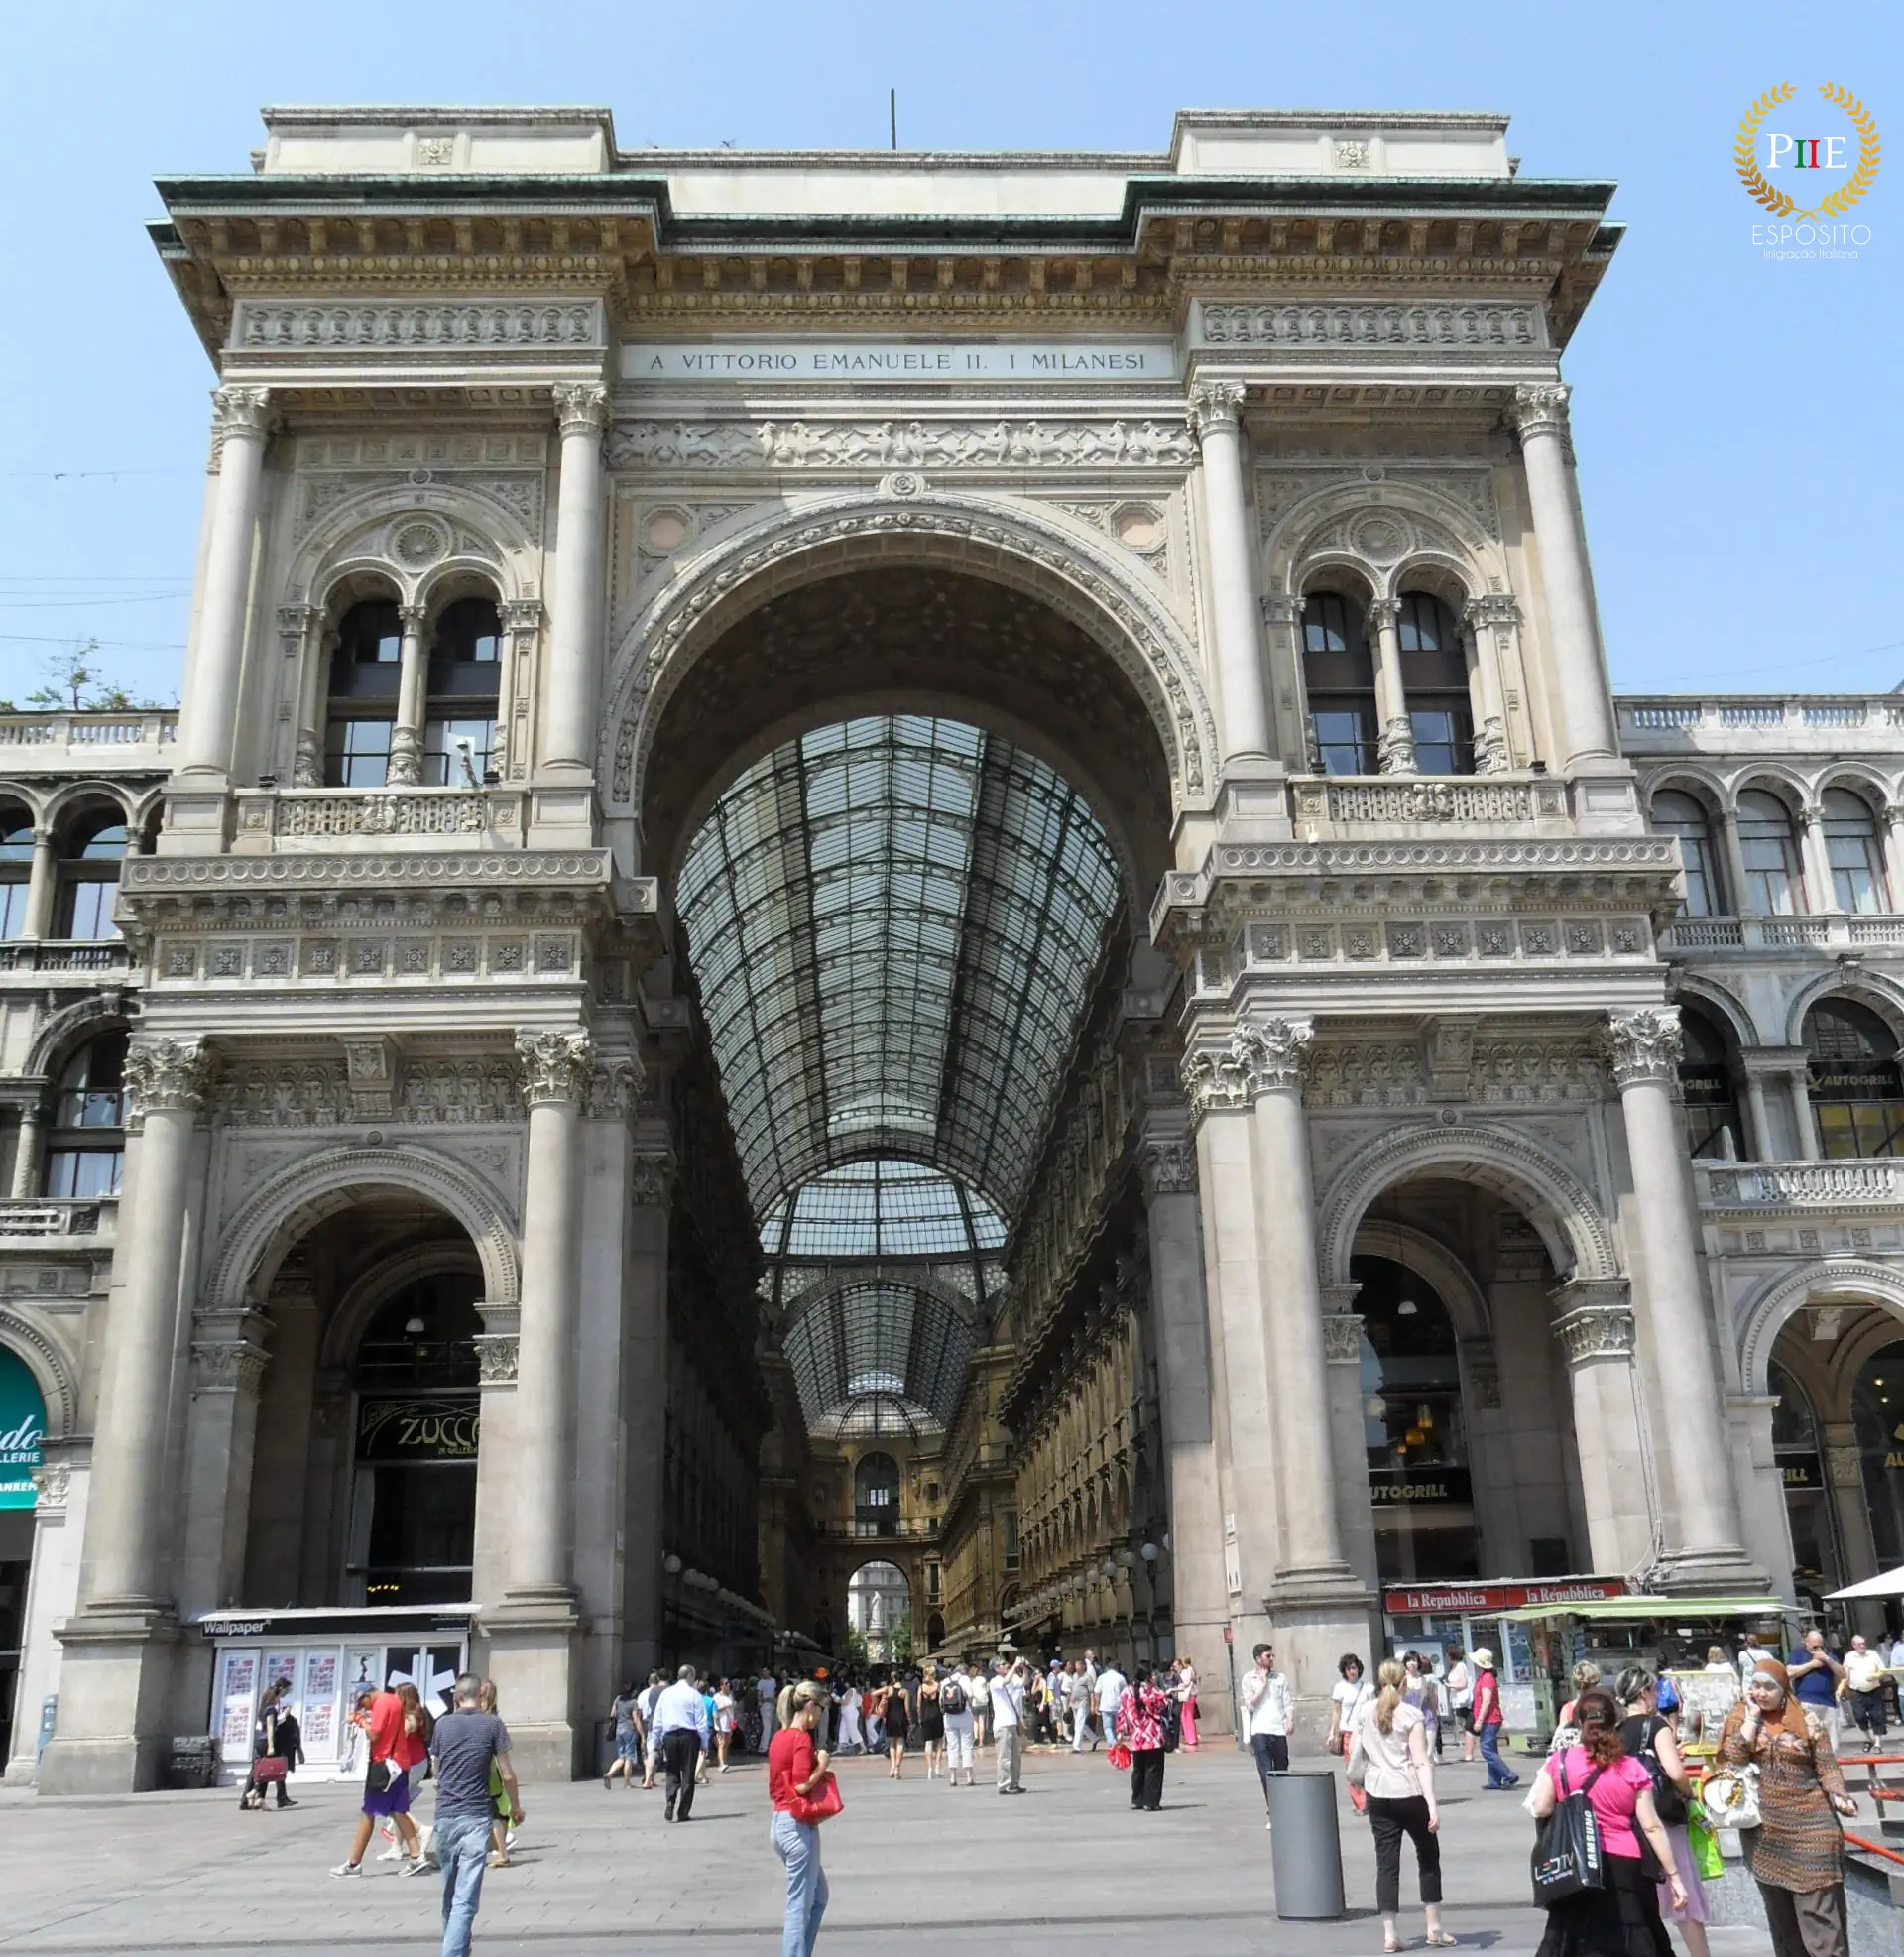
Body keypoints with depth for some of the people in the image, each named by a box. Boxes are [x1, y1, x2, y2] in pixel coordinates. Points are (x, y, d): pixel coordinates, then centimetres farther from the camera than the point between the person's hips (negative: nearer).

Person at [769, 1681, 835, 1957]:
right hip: (799, 1826, -9)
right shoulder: (802, 1739, -16)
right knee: (800, 1905, 0)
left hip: (780, 1821, 9)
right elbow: (802, 1786, -22)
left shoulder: (779, 1737, 11)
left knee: (818, 1895, 20)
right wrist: (822, 1765, -8)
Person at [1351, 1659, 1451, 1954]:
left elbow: (1353, 1753, 5)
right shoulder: (1411, 1714, -9)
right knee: (1428, 1857, 16)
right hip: (1410, 1795, -3)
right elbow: (1421, 1762, -14)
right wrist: (1432, 1806, -15)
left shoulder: (1364, 1712, 3)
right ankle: (1434, 1928, 20)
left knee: (1387, 1862, 6)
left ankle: (1390, 1934, 3)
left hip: (1378, 1794, 3)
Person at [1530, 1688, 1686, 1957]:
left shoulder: (1559, 1761, -5)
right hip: (1626, 1867, 0)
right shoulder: (1632, 1768, -5)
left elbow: (1540, 1810, -5)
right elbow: (1651, 1827, -6)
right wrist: (1674, 1876, 0)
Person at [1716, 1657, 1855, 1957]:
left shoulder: (1806, 1719, -1)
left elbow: (1826, 1766, 0)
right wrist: (1752, 1718, -11)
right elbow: (1733, 1759, -11)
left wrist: (1838, 1796, -18)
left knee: (1818, 1907, -5)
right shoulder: (1739, 1718, 3)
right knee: (1778, 1909, 12)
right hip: (1764, 1829, 2)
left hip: (1808, 1824, -2)